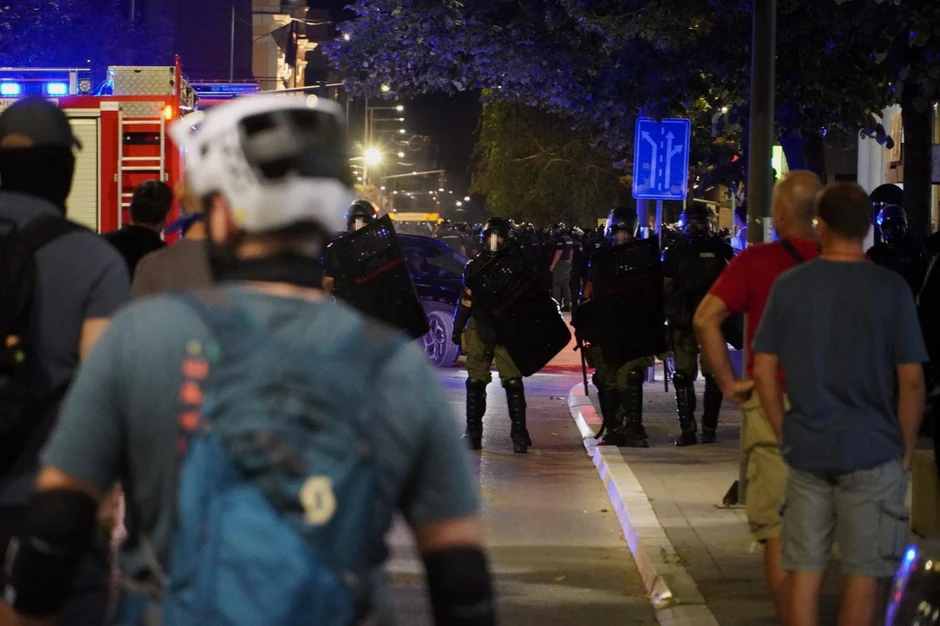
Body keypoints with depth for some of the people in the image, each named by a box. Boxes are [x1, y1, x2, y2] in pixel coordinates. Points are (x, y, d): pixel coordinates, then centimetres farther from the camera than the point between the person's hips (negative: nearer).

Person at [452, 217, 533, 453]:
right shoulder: (474, 266, 11)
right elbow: (465, 301, 15)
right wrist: (458, 329, 11)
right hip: (479, 333, 2)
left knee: (513, 382, -9)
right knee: (475, 383, 4)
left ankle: (519, 433, -5)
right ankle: (473, 432, 13)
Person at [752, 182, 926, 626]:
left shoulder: (789, 285, 1)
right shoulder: (890, 289, -7)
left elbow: (764, 370, 2)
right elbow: (911, 379, -8)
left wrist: (784, 433, 12)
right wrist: (906, 448, 2)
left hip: (805, 451, 3)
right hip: (872, 453, -3)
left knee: (804, 571, 8)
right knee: (863, 575, 3)